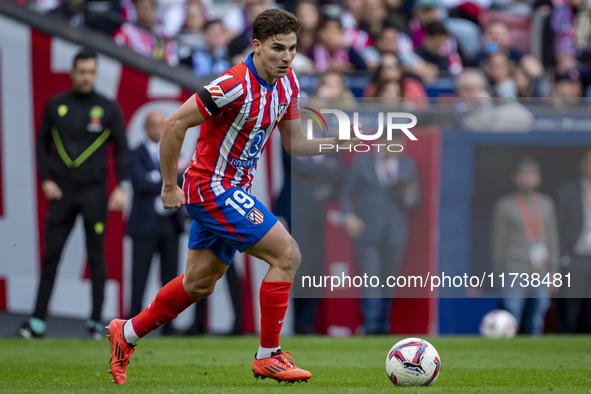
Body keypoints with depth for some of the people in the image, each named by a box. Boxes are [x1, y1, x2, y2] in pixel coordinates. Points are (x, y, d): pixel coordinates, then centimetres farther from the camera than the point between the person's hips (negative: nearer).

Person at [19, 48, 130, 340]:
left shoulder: (108, 108, 3)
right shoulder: (56, 105, 7)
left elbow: (122, 149, 6)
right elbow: (42, 143, 12)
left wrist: (121, 187, -4)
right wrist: (46, 179, 0)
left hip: (94, 192, -1)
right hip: (62, 192, 1)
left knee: (96, 256, -1)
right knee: (51, 255, 0)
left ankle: (96, 321, 5)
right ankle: (38, 321, 1)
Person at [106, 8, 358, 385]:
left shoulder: (287, 83, 2)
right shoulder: (236, 85, -25)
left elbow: (295, 143, 11)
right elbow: (174, 124, -22)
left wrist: (337, 142, -7)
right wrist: (169, 186, -16)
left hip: (232, 191, 9)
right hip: (212, 188, -9)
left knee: (200, 282, 18)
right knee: (287, 254, -15)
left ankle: (127, 334, 35)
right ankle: (268, 356, -7)